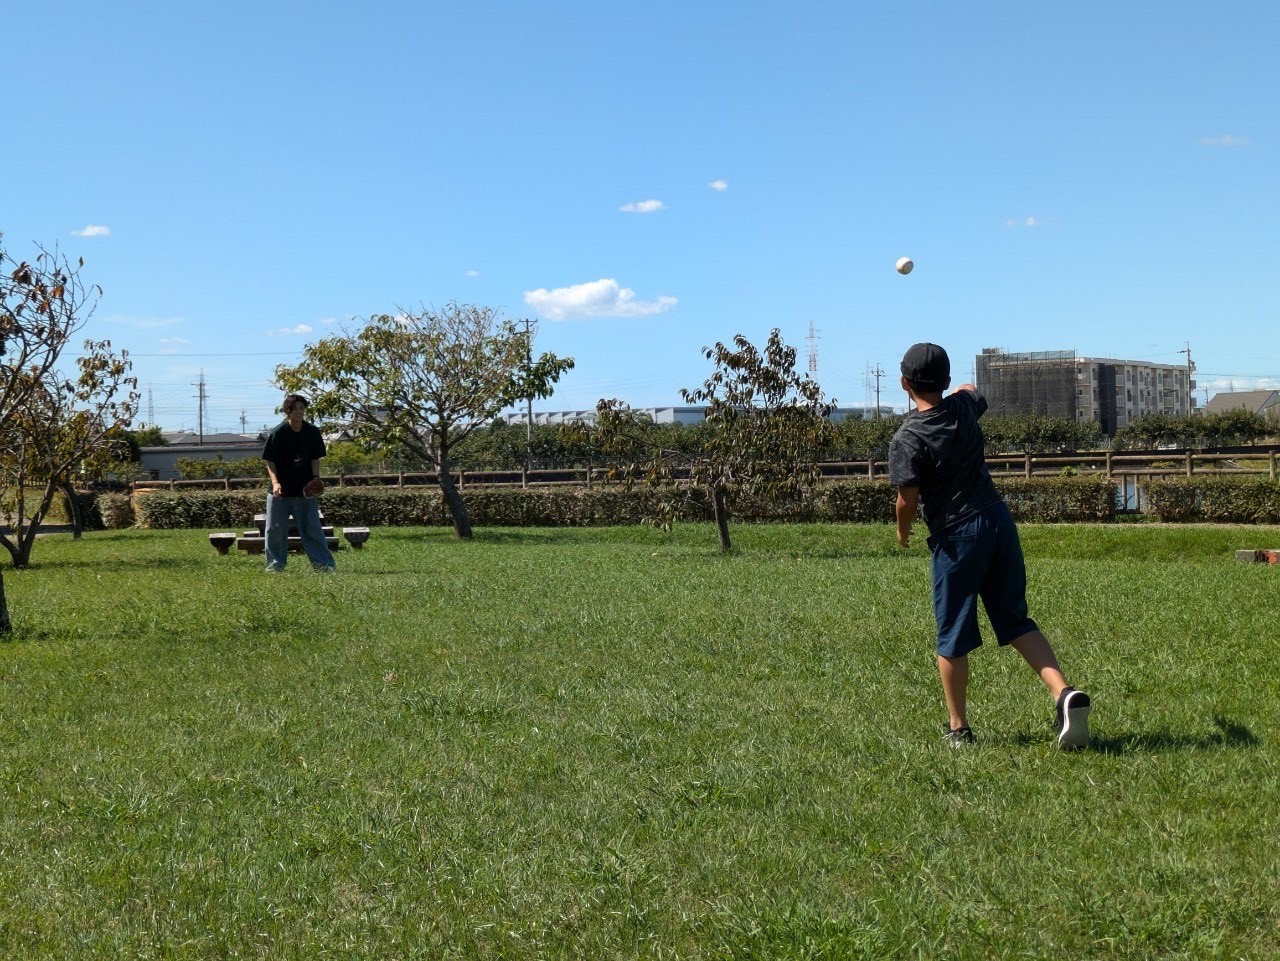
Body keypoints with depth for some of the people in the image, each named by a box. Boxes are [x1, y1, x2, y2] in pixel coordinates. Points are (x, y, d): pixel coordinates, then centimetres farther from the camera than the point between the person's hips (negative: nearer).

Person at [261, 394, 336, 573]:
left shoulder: (312, 432, -1)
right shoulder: (277, 433, -9)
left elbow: (315, 459, 5)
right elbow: (270, 462, -6)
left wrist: (316, 477, -11)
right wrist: (275, 482, -20)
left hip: (305, 490, 1)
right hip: (280, 491, -1)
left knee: (312, 528, 2)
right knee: (275, 530, 5)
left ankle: (324, 563, 3)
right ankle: (276, 564, 17)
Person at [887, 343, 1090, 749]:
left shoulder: (907, 439, -14)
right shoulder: (964, 406, 4)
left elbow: (908, 500, -16)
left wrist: (903, 532, 6)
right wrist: (961, 389, 52)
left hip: (956, 536, -6)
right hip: (999, 521, 6)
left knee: (953, 635, 8)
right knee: (1015, 620, 12)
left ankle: (958, 728, 18)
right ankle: (1064, 693, -6)